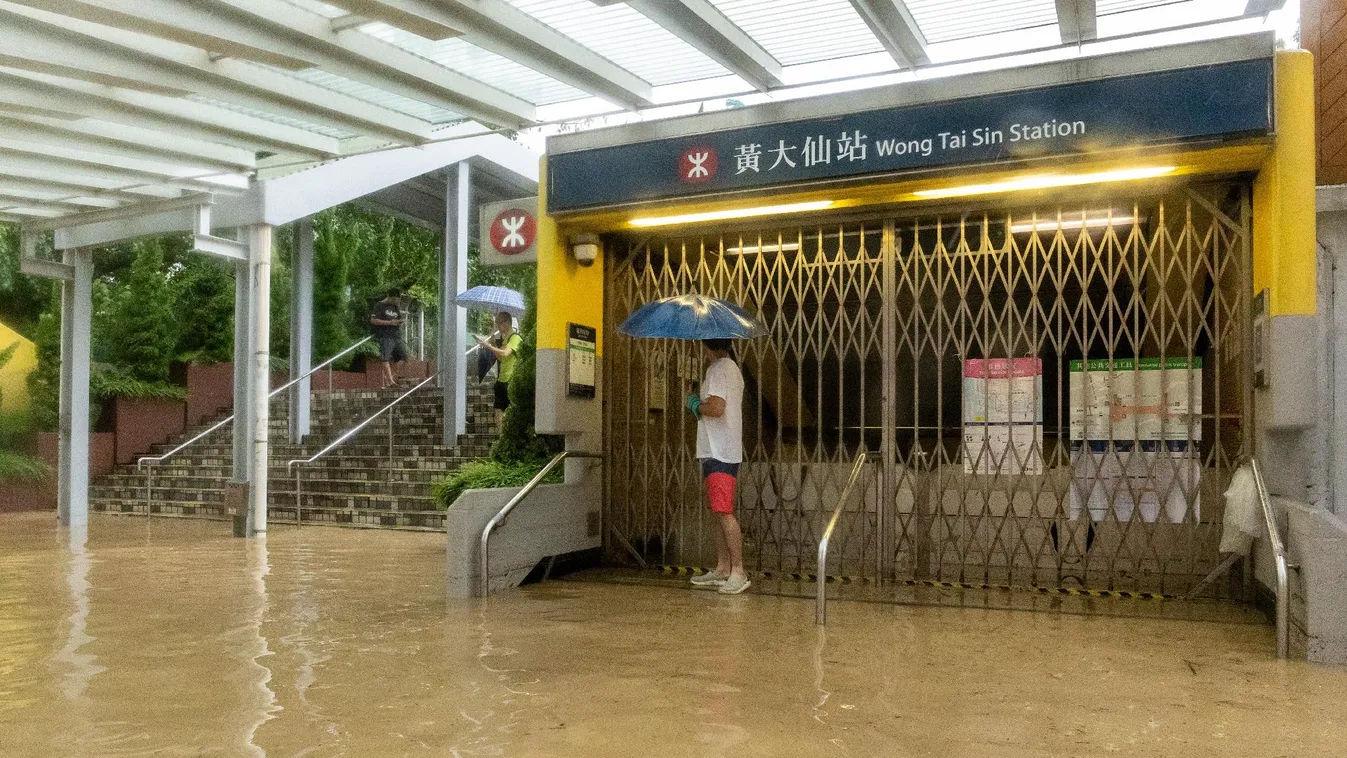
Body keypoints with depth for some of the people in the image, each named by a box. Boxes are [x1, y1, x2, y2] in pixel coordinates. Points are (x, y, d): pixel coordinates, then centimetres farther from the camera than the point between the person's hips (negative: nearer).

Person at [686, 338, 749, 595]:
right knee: (718, 512, 13)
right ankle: (722, 570, 18)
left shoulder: (718, 370, -13)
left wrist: (696, 405, -7)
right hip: (721, 451, 11)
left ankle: (738, 572, -12)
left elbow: (716, 408, -24)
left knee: (723, 512, -12)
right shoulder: (732, 368, 18)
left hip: (719, 453, -11)